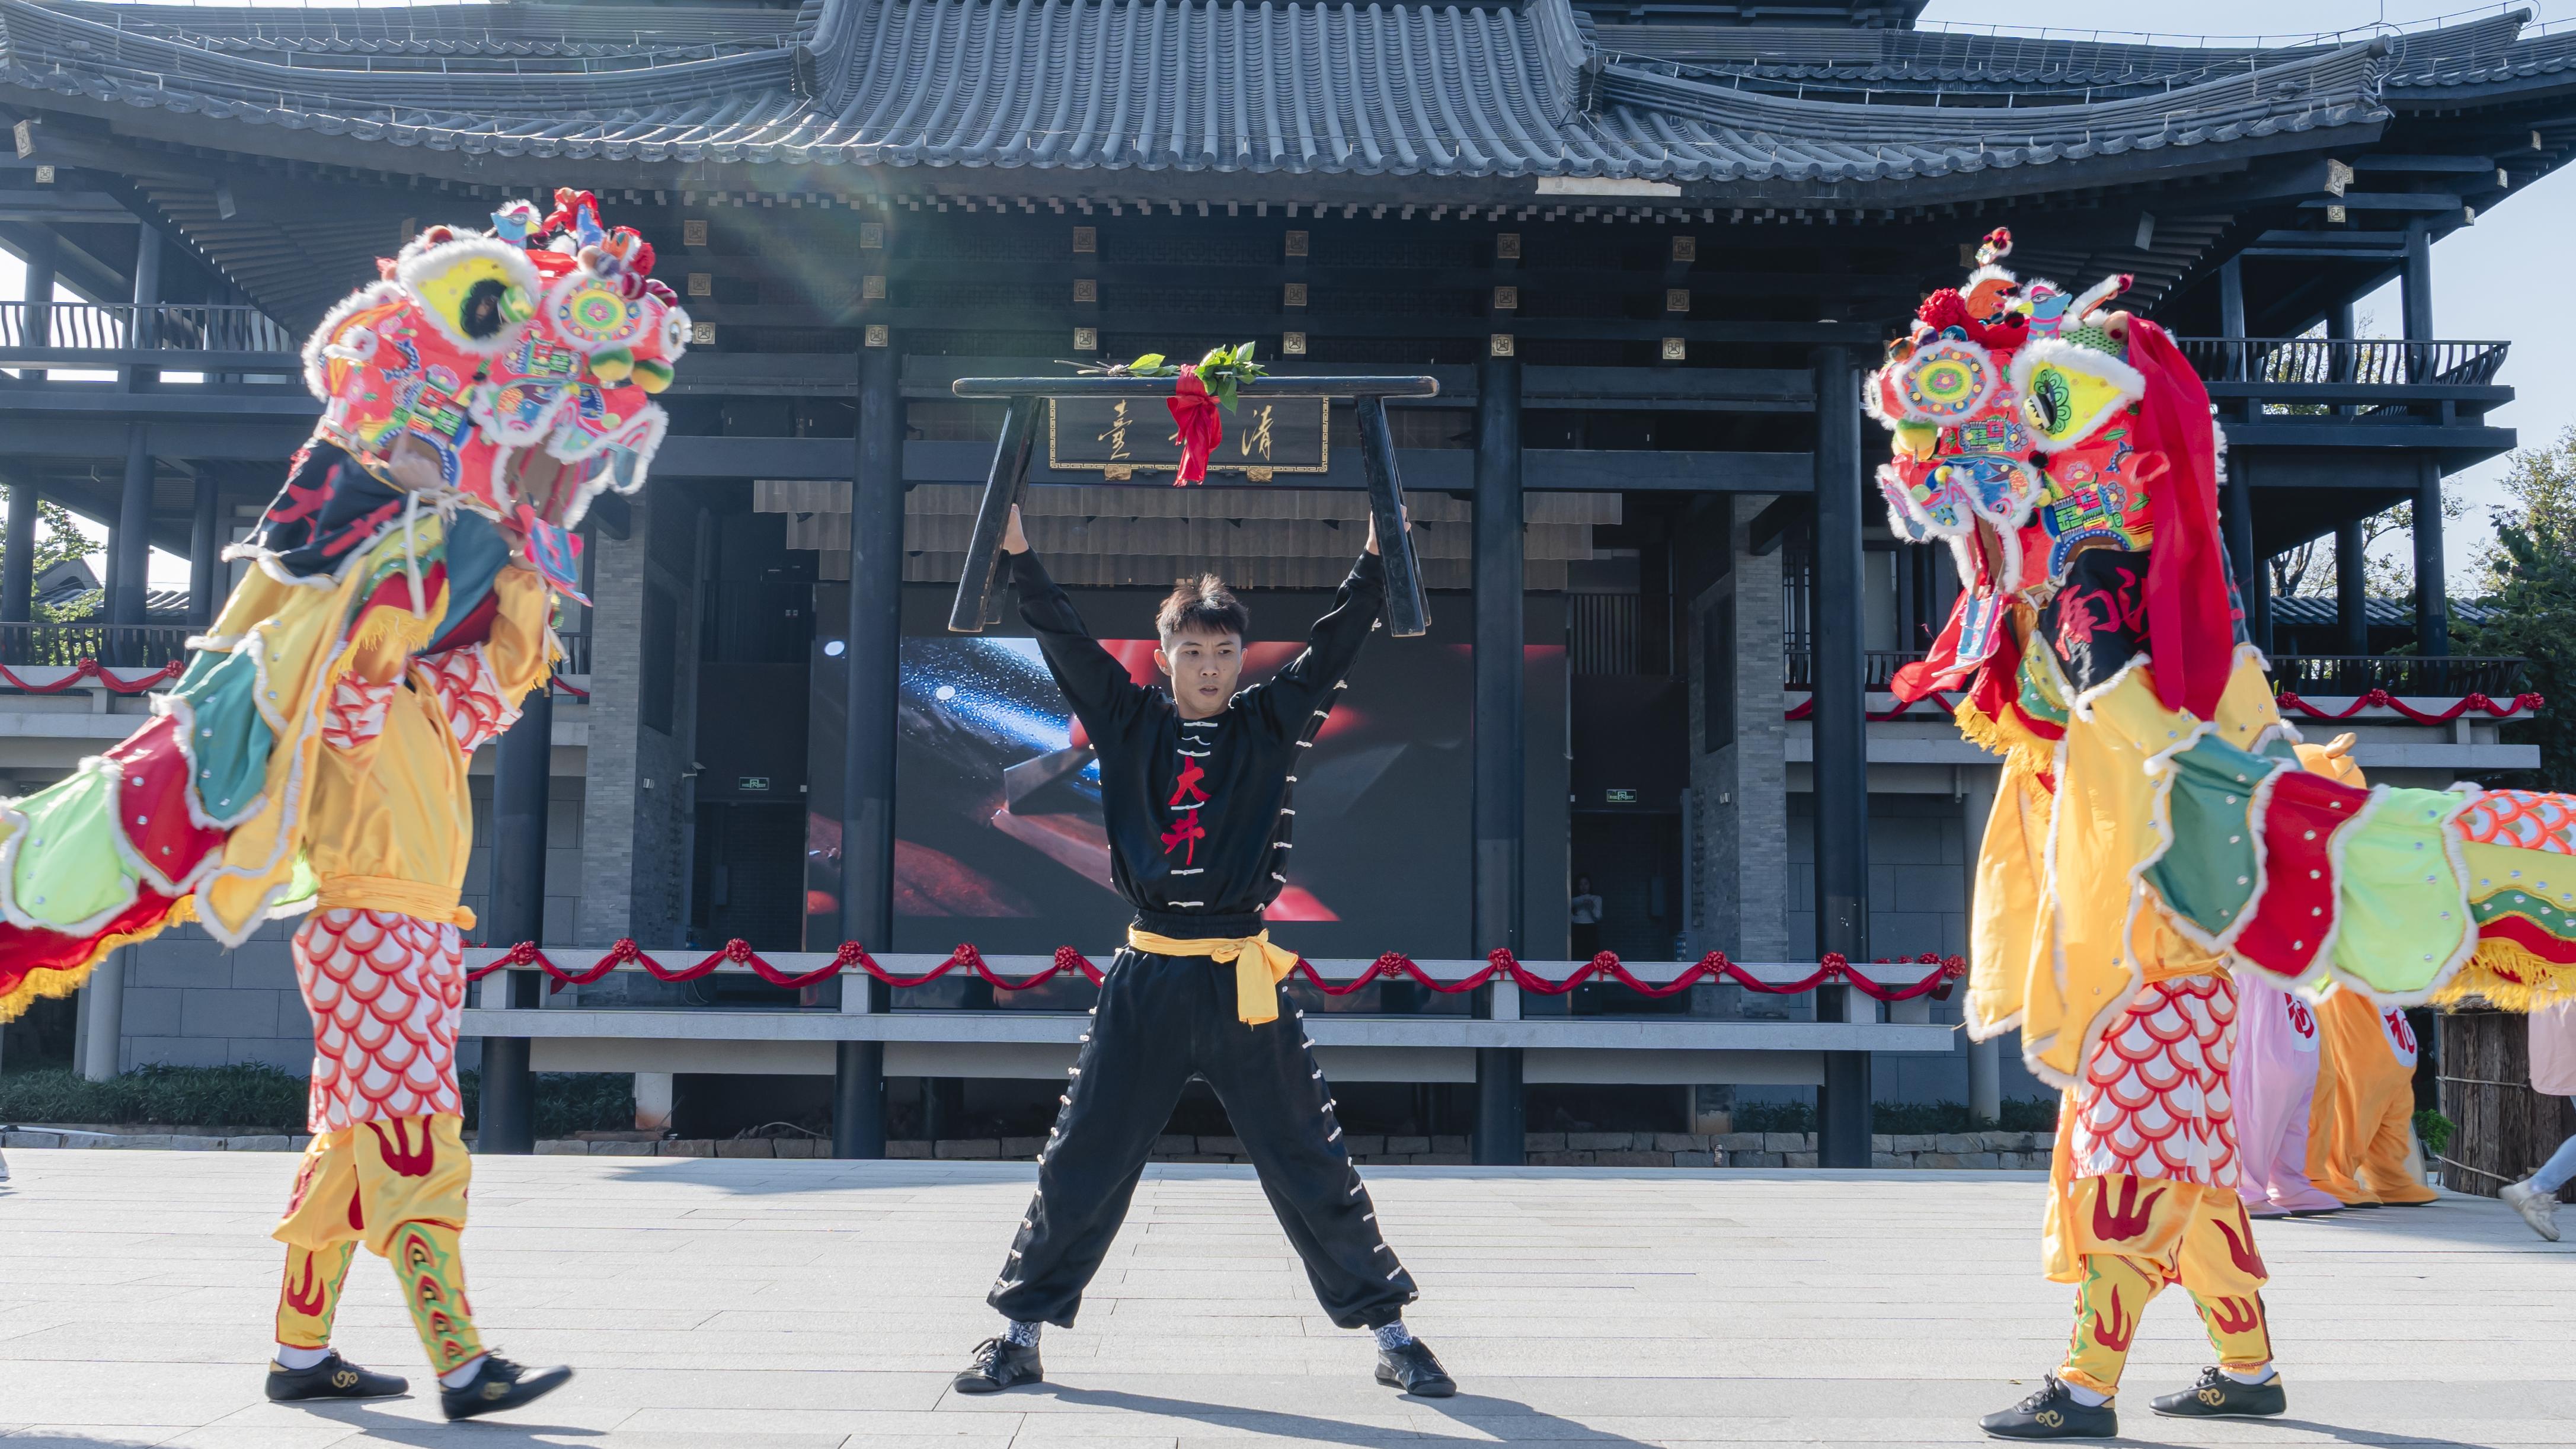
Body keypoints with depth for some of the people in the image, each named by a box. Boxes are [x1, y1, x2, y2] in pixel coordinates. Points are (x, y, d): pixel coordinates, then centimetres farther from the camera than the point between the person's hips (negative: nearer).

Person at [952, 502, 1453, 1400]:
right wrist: (1019, 557, -5)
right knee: (1080, 1167, 5)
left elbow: (1335, 645, 1)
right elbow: (1067, 644, 2)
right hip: (1146, 984, 1)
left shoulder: (1270, 727, 6)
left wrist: (1377, 557, -7)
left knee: (1313, 1171, 3)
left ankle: (1392, 1335, 14)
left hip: (1243, 986, -1)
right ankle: (1019, 1334, 19)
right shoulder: (1131, 725, 7)